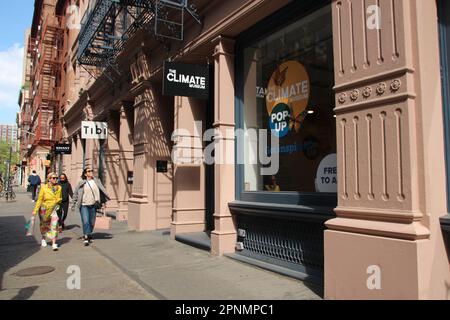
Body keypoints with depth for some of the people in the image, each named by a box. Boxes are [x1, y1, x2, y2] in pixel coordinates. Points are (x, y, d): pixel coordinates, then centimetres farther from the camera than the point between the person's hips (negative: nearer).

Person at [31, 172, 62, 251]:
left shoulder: (59, 188, -3)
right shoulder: (44, 188, -10)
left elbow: (60, 198, 14)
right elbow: (39, 200, -7)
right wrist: (35, 211, -8)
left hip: (54, 209, 0)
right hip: (44, 208, 0)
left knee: (54, 225, -16)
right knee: (44, 225, 18)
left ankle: (54, 243, -15)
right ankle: (43, 239, 44)